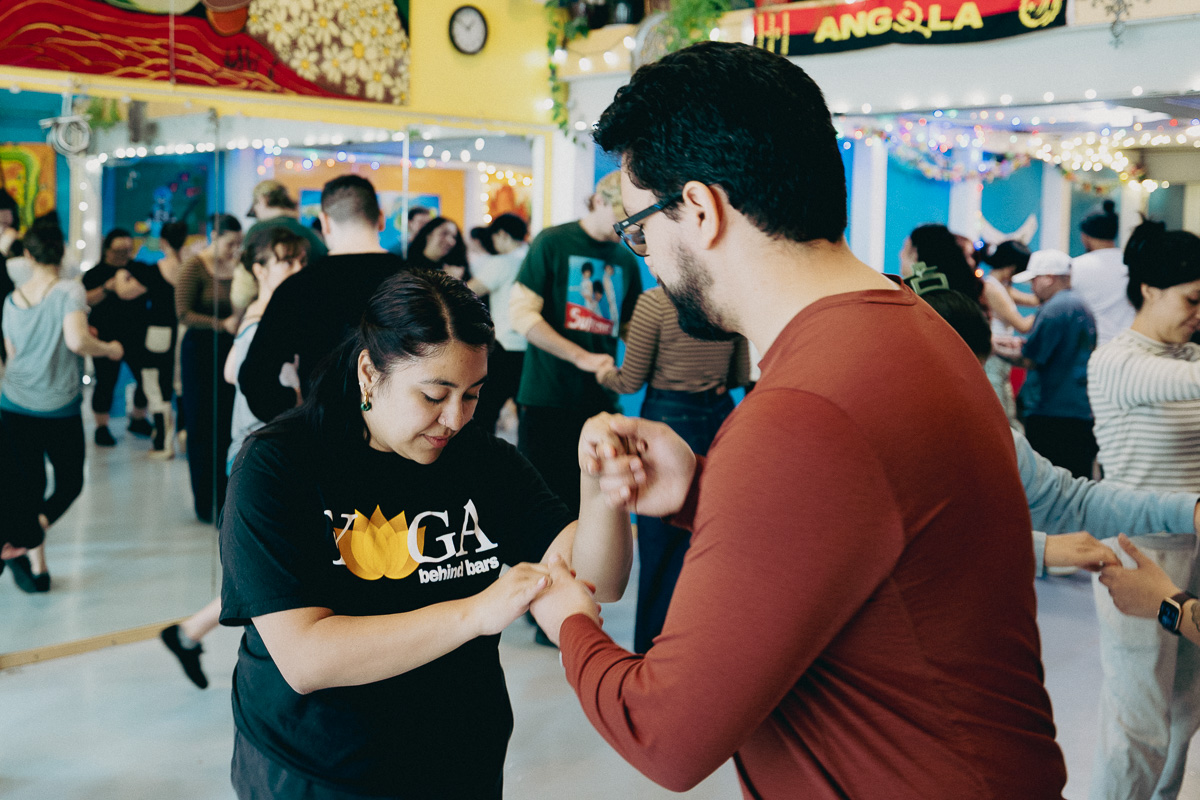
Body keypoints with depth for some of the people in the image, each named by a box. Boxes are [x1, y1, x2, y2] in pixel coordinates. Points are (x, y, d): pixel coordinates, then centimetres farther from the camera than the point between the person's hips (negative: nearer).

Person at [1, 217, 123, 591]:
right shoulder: (70, 291, -11)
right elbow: (77, 340, -26)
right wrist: (109, 349, -8)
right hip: (60, 409, -4)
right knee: (70, 483, 13)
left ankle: (36, 565, 9)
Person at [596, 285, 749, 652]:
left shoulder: (654, 302, -13)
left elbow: (631, 381, -7)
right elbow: (741, 376, 10)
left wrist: (600, 371, 13)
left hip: (669, 418, -5)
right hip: (720, 416, 5)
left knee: (661, 545, 5)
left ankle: (652, 647, 15)